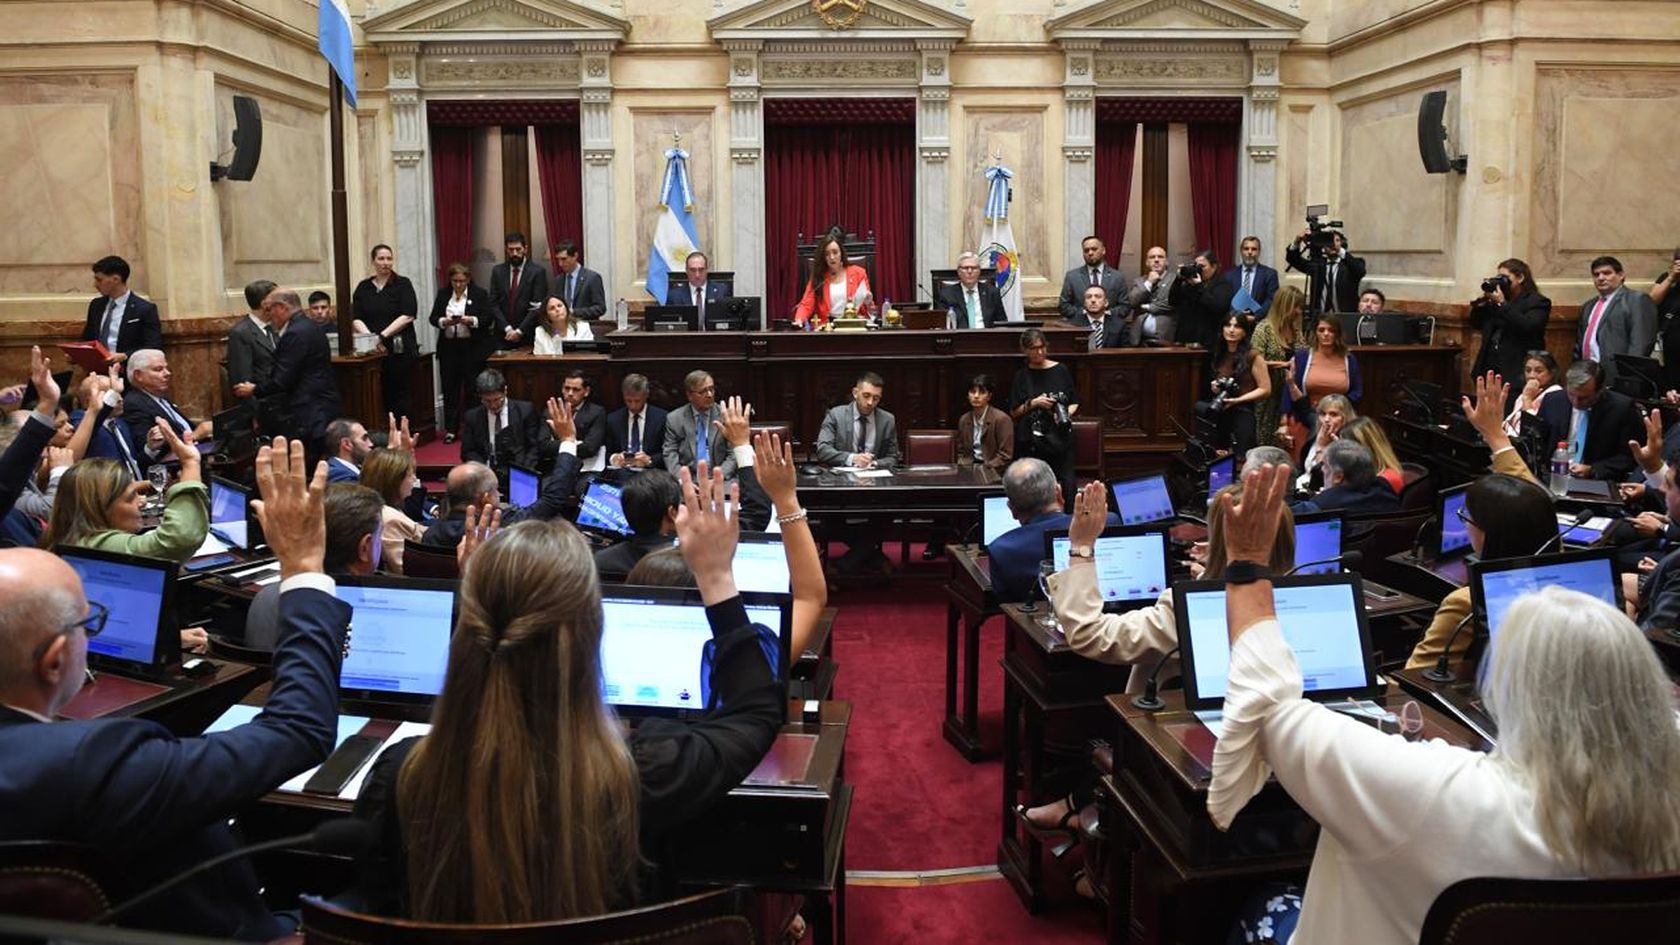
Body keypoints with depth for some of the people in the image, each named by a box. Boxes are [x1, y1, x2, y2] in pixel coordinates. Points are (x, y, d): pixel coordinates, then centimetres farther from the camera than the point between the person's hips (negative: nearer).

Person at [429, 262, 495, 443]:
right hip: (448, 347, 3)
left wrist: (472, 320, -21)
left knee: (472, 387, 1)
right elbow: (433, 318, 7)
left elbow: (489, 319, -5)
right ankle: (450, 429, 10)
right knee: (450, 388, 4)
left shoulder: (480, 294, -1)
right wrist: (444, 322, -14)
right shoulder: (442, 293, 9)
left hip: (473, 348, -3)